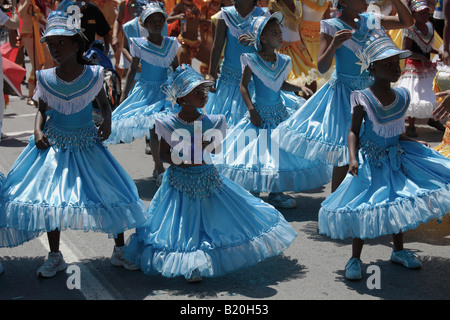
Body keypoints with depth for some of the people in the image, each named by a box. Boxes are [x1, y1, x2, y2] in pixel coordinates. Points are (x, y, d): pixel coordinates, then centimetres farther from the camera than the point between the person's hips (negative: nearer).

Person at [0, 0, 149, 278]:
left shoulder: (93, 75, -8)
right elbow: (42, 110, 8)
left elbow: (104, 103, 6)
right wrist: (38, 130, -9)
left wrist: (107, 121, -12)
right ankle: (55, 257, 23)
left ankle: (120, 251, 21)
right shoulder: (46, 78, -5)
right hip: (53, 146, 1)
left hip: (86, 146, -1)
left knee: (111, 194, 1)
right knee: (48, 196, 5)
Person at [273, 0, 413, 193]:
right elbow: (322, 68, -14)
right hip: (343, 93, -6)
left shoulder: (370, 21, 6)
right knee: (343, 156, -6)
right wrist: (333, 45, -31)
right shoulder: (331, 27, -9)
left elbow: (406, 22, 9)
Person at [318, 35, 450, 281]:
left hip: (396, 156, 5)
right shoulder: (362, 98, -15)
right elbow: (354, 132, -13)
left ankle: (398, 251, 32)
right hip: (371, 159, -5)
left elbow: (396, 132, 10)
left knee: (399, 203, 13)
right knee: (365, 208, -3)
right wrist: (353, 159, -24)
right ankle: (355, 258, 10)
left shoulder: (402, 96, 1)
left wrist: (414, 143, 8)